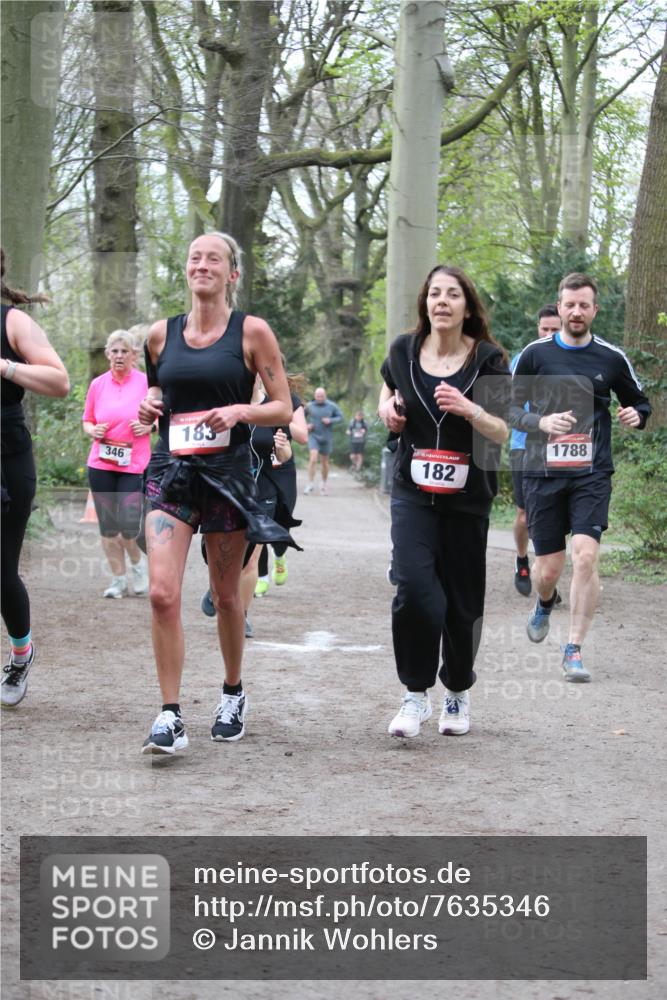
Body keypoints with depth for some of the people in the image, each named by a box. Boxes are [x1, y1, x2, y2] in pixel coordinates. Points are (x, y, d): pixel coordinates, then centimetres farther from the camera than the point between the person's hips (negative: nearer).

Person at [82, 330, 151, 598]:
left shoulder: (146, 383, -1)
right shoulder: (97, 384, 7)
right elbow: (87, 421, 15)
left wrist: (149, 426, -14)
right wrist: (93, 431, -6)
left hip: (134, 465, -3)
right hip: (101, 465, 3)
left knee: (128, 525, -11)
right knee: (108, 526, 4)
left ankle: (139, 564, 19)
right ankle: (118, 580, 16)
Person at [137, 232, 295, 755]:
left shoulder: (252, 331, -2)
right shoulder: (162, 333, 7)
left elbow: (284, 408, 0)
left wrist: (239, 411, -18)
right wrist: (148, 406, 1)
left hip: (228, 473, -2)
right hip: (172, 473, 2)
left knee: (226, 597, 11)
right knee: (163, 594, -14)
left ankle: (233, 694, 34)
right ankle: (171, 717, -8)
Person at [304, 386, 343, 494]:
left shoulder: (331, 406, -3)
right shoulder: (309, 406, -3)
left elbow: (340, 417, 2)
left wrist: (330, 420, -15)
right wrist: (306, 425, -6)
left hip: (326, 437, 1)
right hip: (313, 435, -1)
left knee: (324, 462, 12)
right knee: (313, 458, -18)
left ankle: (324, 483, 31)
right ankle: (310, 484, -13)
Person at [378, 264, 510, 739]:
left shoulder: (488, 360, -5)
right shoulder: (404, 351, 2)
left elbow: (503, 434, -6)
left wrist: (469, 409, -24)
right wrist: (388, 409, 2)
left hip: (467, 497, -1)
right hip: (413, 492, 1)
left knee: (462, 601, 6)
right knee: (413, 587, -17)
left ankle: (459, 691, 29)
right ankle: (416, 694, -3)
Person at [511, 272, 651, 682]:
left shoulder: (612, 358, 4)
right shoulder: (536, 354, 3)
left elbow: (639, 401, 17)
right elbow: (511, 408, 7)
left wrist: (636, 415, -6)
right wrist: (541, 423, -13)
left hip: (592, 475, 0)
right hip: (543, 473, 1)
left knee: (586, 555, -17)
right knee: (548, 568, 5)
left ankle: (574, 649, -6)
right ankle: (544, 605, 42)